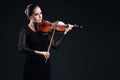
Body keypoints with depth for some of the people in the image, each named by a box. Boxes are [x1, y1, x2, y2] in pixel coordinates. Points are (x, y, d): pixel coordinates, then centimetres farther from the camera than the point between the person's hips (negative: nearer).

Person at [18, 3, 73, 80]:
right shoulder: (25, 30, -8)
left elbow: (55, 45, -1)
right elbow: (21, 48, -22)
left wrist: (65, 32, -4)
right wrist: (39, 52, -29)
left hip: (45, 66, 4)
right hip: (31, 67, -4)